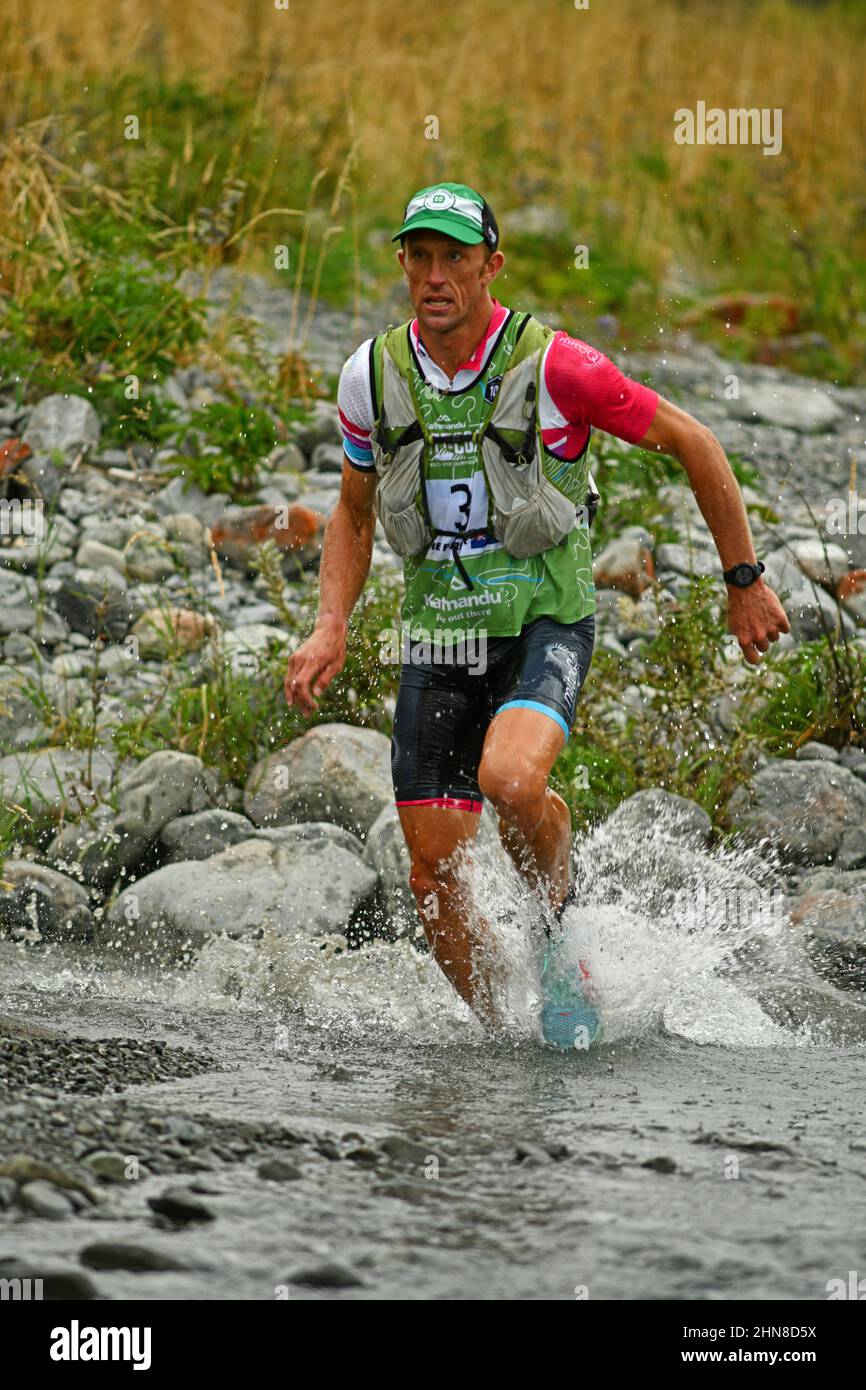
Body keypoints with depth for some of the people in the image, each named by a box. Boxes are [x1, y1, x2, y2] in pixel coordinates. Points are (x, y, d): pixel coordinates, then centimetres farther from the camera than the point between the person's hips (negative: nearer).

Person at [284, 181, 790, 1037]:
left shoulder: (554, 368, -15)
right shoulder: (372, 376, -1)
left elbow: (692, 445, -4)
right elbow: (353, 516, 15)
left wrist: (744, 582, 0)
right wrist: (330, 628, 1)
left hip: (546, 621, -4)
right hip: (439, 636, 4)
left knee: (510, 778, -32)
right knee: (435, 876, -1)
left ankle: (558, 908, 1)